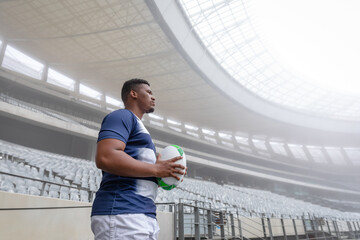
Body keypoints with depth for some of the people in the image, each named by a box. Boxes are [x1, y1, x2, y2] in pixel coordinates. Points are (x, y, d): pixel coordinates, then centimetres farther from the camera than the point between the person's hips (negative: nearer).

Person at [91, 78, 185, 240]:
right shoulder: (123, 115, -3)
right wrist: (156, 169, -14)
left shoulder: (138, 125, 26)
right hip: (122, 212, -9)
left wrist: (163, 175, 9)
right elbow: (105, 158, -21)